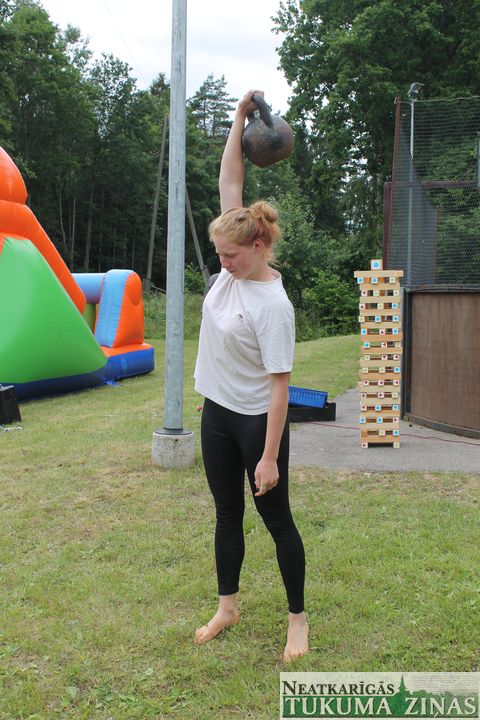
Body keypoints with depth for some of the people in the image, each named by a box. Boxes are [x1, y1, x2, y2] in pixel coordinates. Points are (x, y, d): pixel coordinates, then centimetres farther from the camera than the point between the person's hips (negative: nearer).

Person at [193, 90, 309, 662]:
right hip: (217, 414, 7)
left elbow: (278, 385, -22)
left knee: (276, 518, 6)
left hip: (256, 422, -7)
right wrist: (239, 120, -4)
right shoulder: (234, 269, -3)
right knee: (227, 514, 17)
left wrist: (269, 456, -21)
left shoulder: (273, 306, -23)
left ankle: (297, 619, 22)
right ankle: (227, 608, 33)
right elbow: (229, 185, -1)